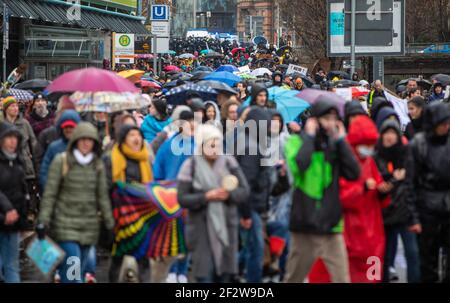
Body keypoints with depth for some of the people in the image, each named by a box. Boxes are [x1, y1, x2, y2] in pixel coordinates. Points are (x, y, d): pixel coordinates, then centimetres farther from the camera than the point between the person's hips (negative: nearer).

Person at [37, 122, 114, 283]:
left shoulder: (98, 165, 8)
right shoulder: (61, 161, -4)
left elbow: (103, 196, 12)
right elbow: (49, 194, -4)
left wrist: (110, 224, 9)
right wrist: (43, 221, -10)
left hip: (89, 226, 4)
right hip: (65, 224, -4)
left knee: (80, 271, 6)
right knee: (73, 271, -13)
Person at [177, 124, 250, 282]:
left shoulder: (229, 162, 4)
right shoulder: (190, 166, -4)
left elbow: (244, 191, 2)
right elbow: (182, 198, -8)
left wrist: (229, 194, -18)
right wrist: (206, 197, -20)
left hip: (226, 226, 3)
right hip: (202, 227, -3)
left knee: (224, 275, 7)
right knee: (204, 275, -7)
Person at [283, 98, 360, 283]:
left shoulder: (335, 145, 10)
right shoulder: (297, 141, -1)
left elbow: (354, 173, -2)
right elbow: (298, 165, -22)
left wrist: (341, 140, -2)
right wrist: (309, 136, -11)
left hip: (332, 224, 3)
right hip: (305, 222, -3)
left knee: (342, 277, -6)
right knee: (294, 278, 10)